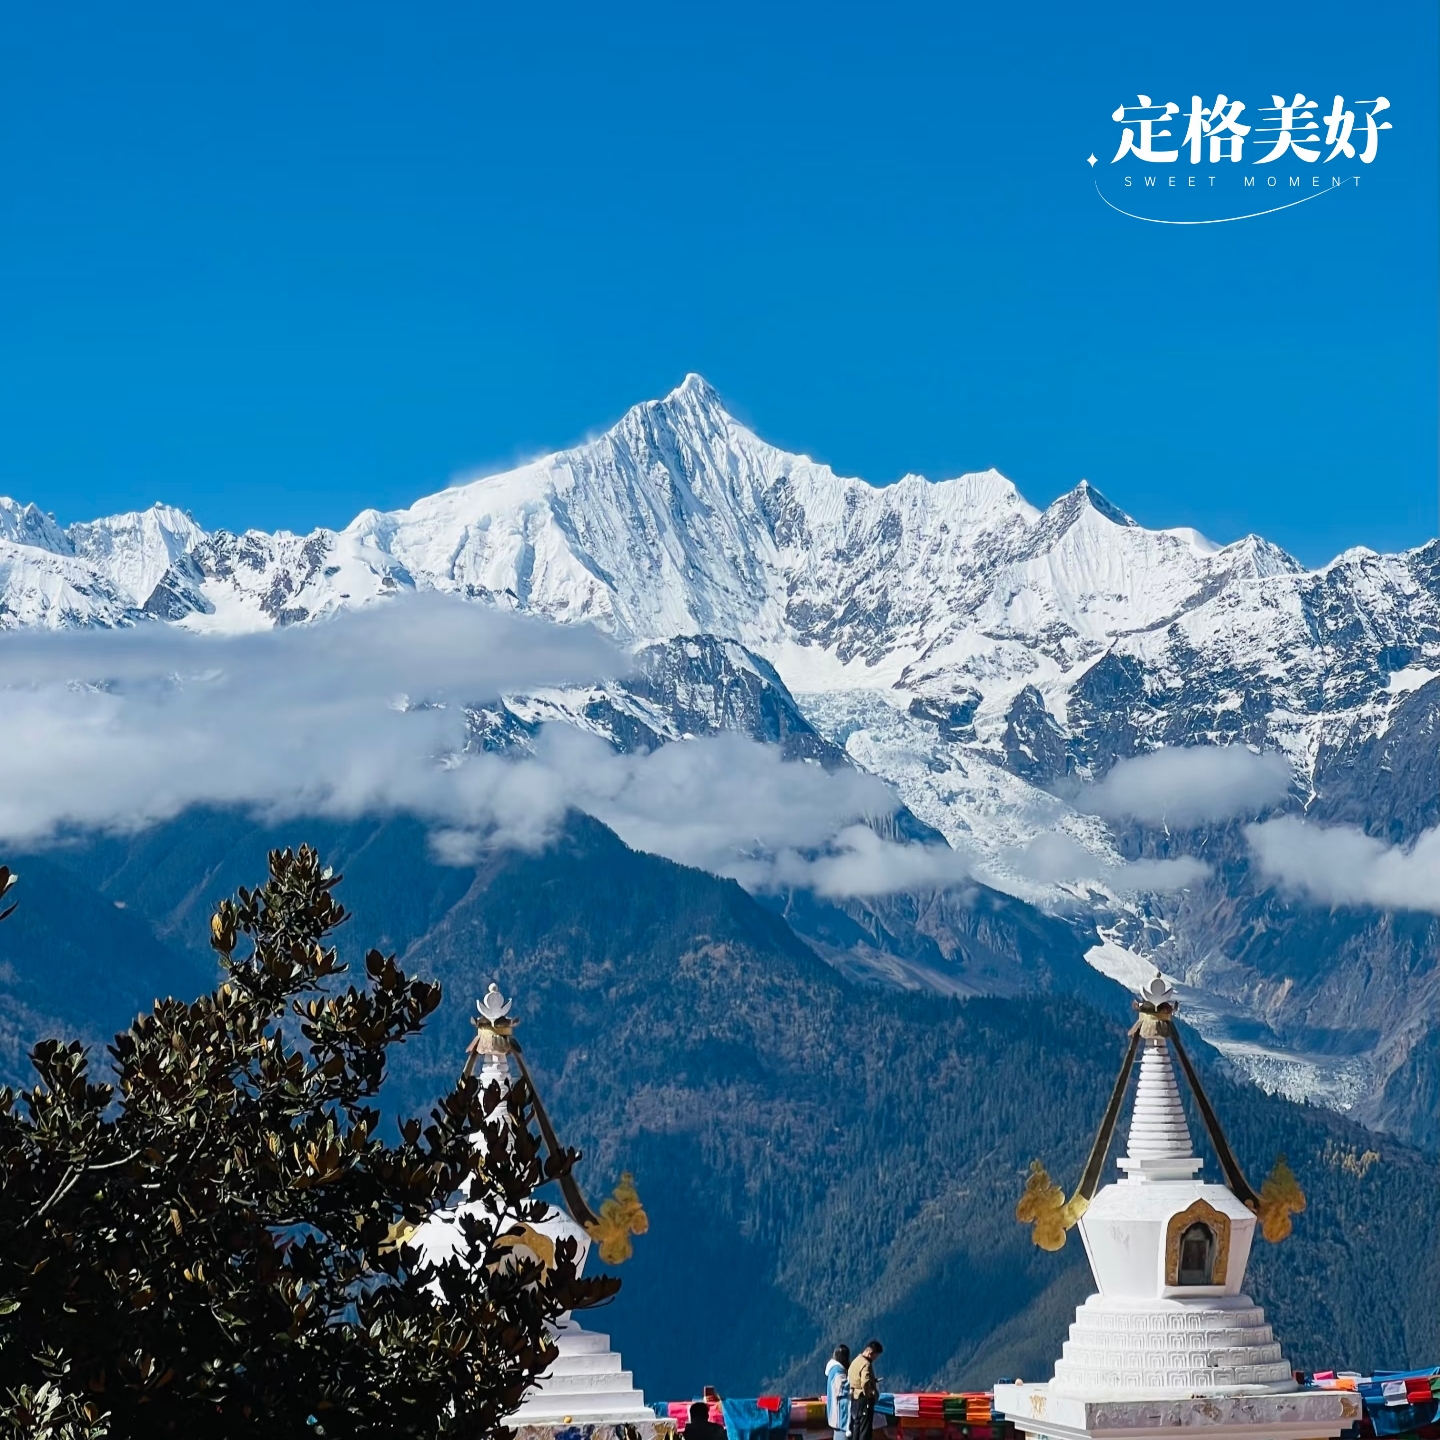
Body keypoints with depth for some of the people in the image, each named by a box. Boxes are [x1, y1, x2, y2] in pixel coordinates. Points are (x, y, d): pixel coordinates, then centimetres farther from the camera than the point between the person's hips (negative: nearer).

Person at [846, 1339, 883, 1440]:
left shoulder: (855, 1361, 13)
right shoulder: (866, 1364, -17)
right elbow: (865, 1384, -29)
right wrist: (870, 1396, -13)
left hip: (854, 1398, 9)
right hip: (863, 1399, -9)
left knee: (856, 1426, 14)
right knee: (866, 1429, -5)